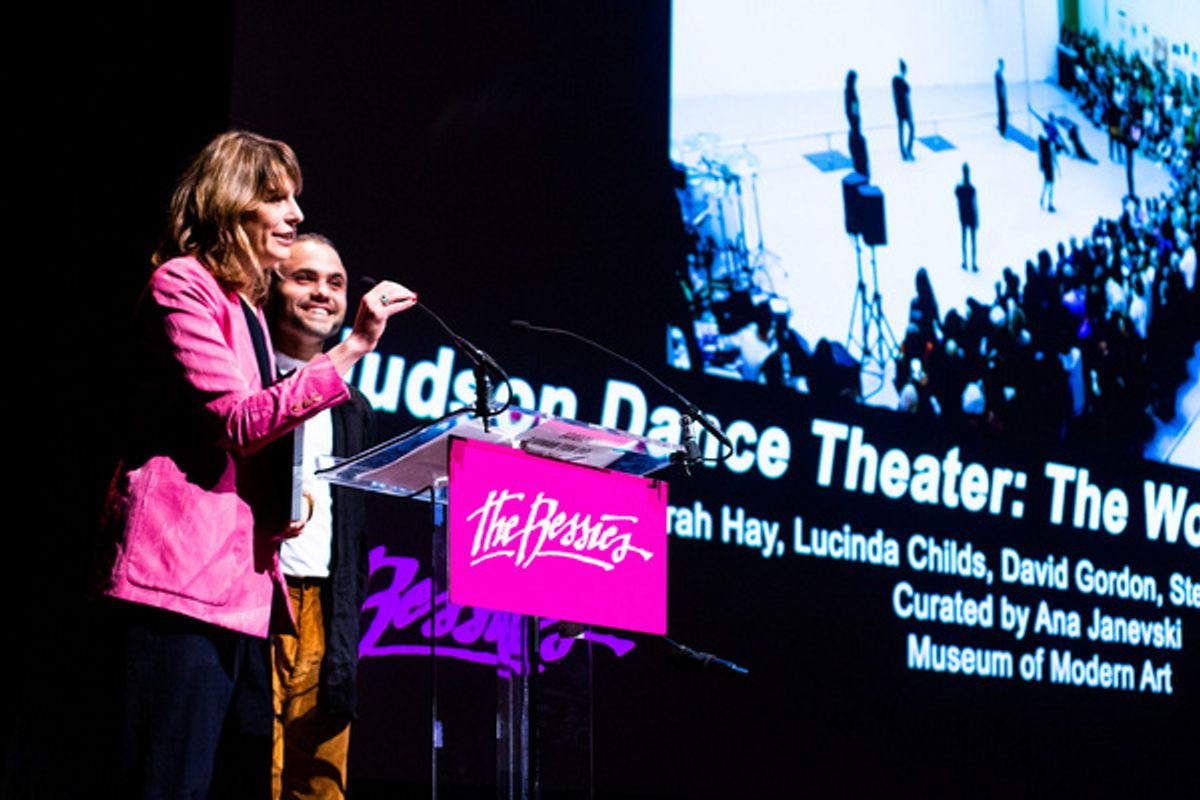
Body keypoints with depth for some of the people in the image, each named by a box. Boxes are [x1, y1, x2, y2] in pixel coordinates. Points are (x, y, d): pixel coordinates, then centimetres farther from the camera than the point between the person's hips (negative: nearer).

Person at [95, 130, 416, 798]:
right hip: (183, 575, -10)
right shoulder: (182, 284, -4)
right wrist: (353, 349, -19)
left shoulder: (248, 306, 25)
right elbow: (238, 422, -16)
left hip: (241, 582, 10)